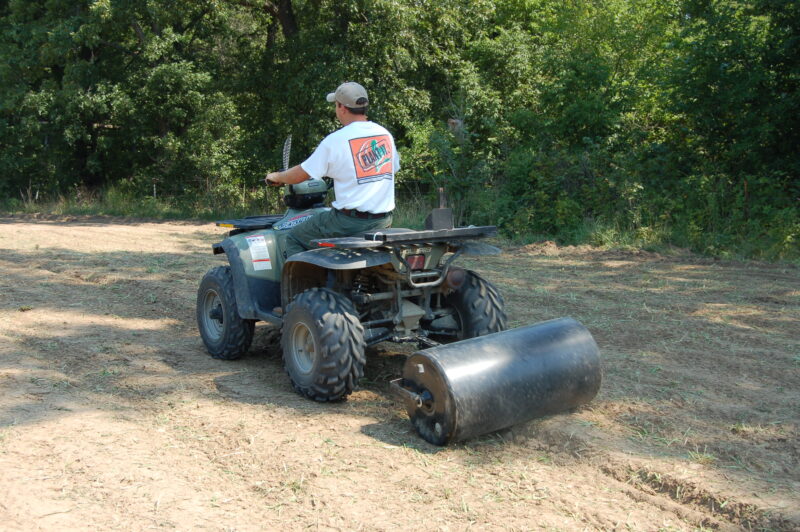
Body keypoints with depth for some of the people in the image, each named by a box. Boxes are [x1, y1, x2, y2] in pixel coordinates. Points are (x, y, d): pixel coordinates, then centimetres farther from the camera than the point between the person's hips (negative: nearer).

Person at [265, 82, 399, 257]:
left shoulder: (335, 140, -9)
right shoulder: (385, 134, 7)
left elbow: (301, 174, -2)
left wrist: (276, 177, 19)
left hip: (349, 220, -6)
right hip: (383, 221, 6)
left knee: (294, 238, 10)